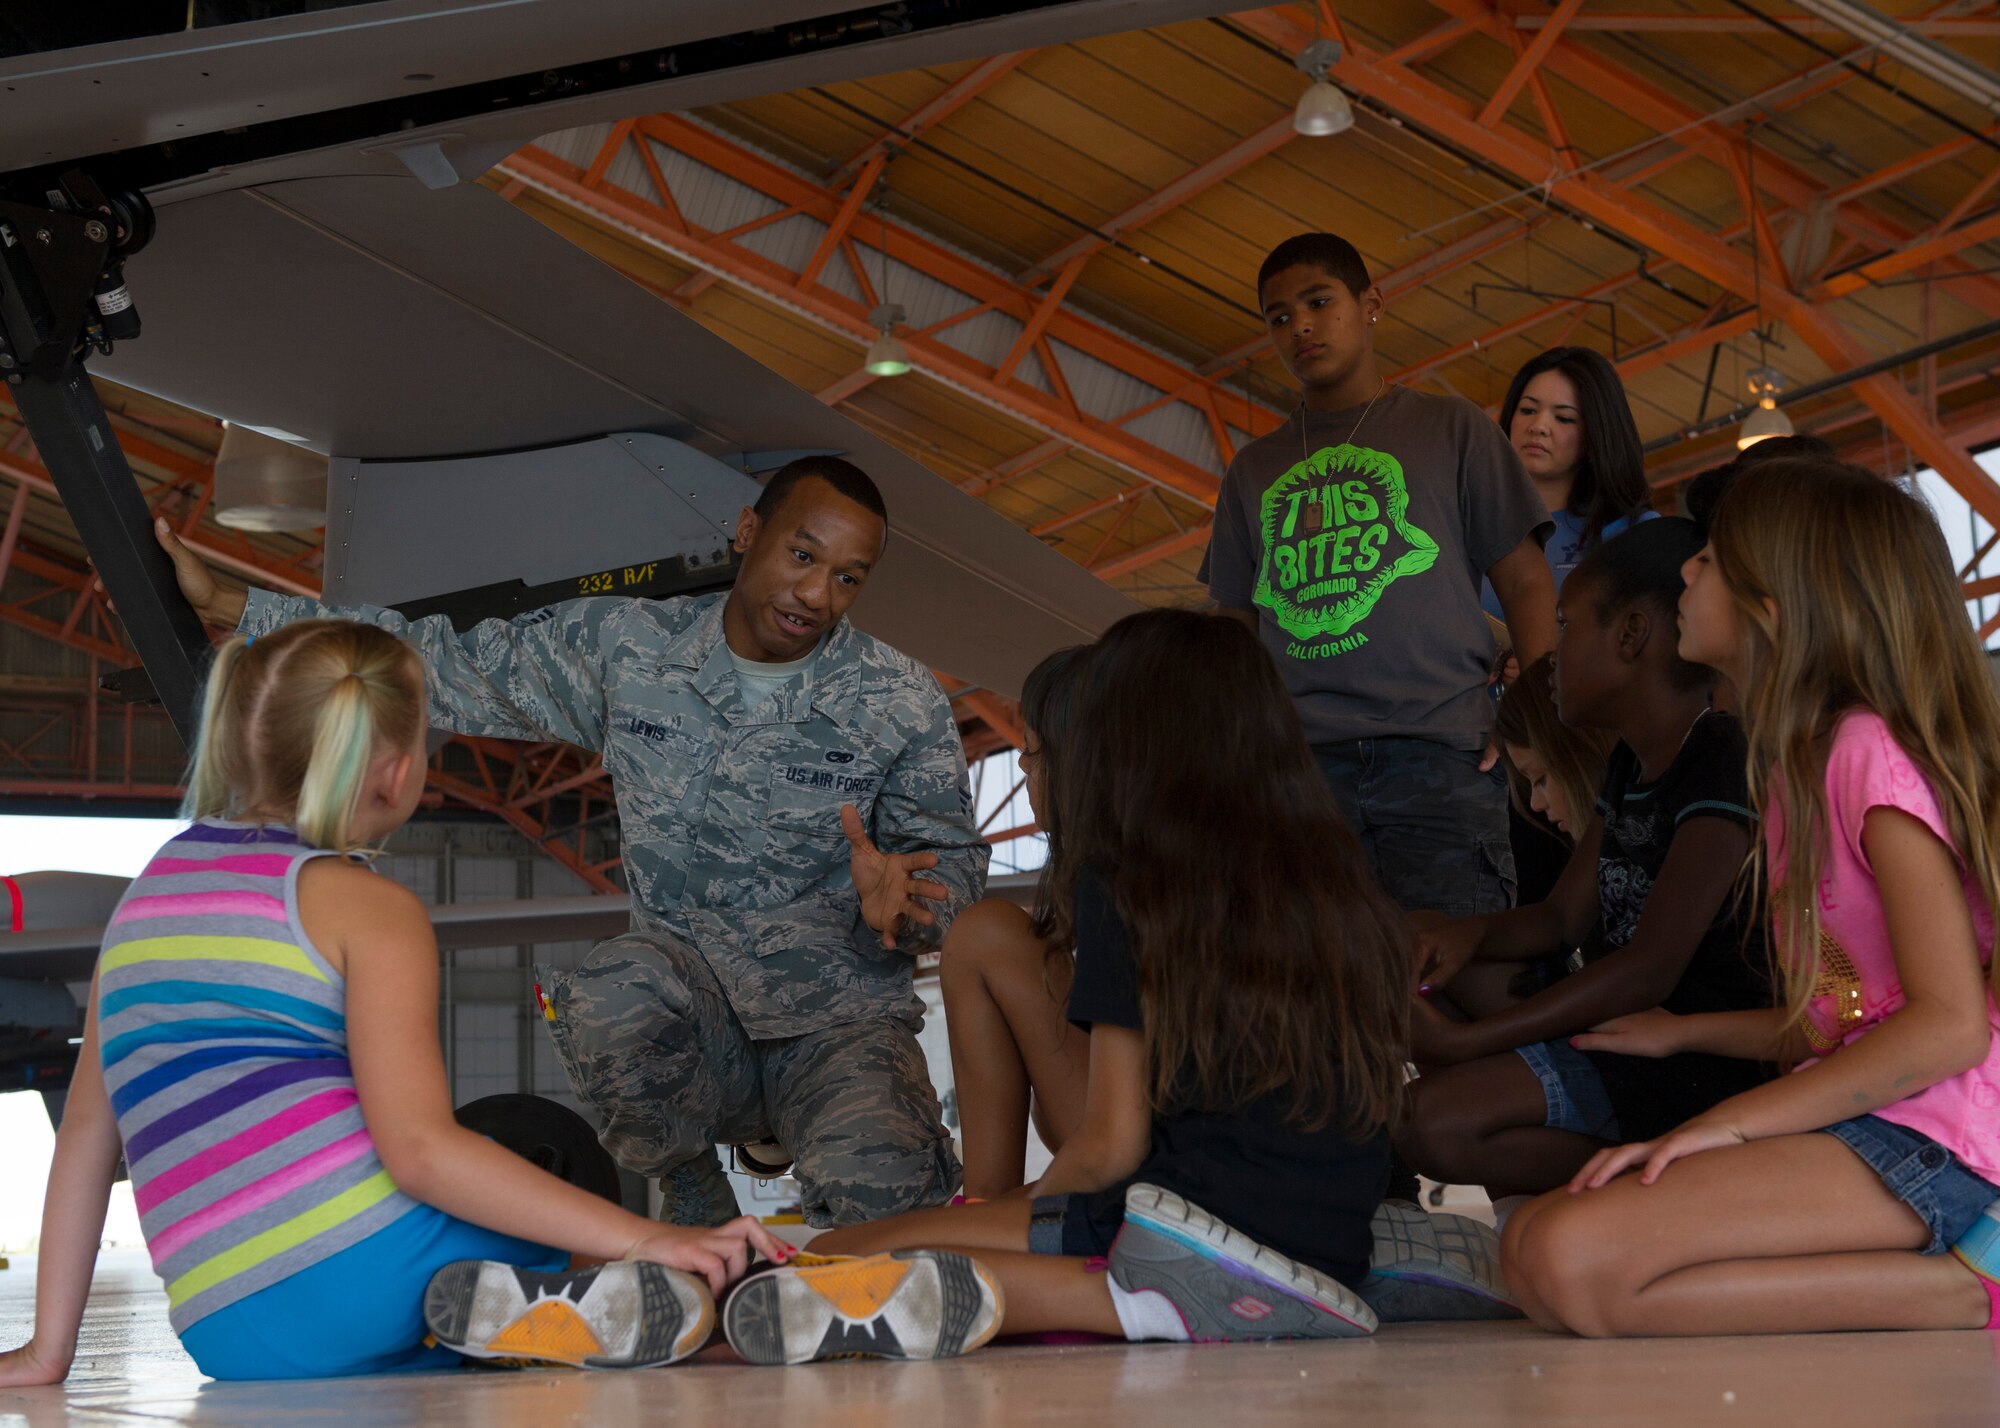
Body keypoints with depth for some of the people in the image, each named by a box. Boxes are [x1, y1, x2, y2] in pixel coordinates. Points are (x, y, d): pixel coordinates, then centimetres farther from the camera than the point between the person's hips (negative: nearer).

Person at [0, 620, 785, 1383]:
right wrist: (645, 1239, -14)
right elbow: (417, 1147, -13)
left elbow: (86, 1125, 22)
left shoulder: (150, 888, 22)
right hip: (377, 1252, -5)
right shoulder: (369, 906, 1)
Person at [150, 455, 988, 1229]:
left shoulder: (901, 703, -3)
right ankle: (697, 1211, -6)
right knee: (619, 988, -36)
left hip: (841, 1028, -2)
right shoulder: (625, 649, 0)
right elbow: (445, 665, 7)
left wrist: (896, 902, -23)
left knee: (877, 1187, -34)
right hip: (686, 1030, 2)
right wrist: (228, 608, 6)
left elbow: (955, 859, 3)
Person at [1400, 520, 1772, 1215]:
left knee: (1436, 1120, -23)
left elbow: (1649, 970, -23)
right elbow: (1564, 918, 16)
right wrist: (1473, 933, -8)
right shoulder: (1629, 765, 14)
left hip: (1704, 1059, -10)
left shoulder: (1720, 764, -17)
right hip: (1619, 1033, 10)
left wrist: (1459, 1043, -23)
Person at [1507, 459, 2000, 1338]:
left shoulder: (1874, 749, -11)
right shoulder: (1809, 764, 19)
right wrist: (1685, 1033, 27)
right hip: (1868, 1126, 10)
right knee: (1534, 1236, -3)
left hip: (1924, 1137, -10)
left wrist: (1726, 1123, -19)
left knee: (1568, 1263, -27)